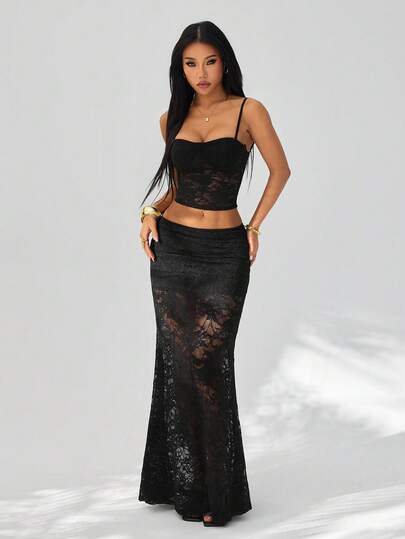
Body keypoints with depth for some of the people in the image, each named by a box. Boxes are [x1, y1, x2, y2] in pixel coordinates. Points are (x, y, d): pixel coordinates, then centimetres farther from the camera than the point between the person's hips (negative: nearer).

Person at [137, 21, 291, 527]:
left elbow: (280, 170, 4)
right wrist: (151, 211, 0)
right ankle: (183, 480, 18)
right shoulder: (172, 118, 7)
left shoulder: (248, 111, -5)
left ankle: (217, 489, 7)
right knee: (177, 361, 5)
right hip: (172, 249, 4)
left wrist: (254, 227, -1)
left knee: (208, 363, -7)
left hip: (223, 254, -4)